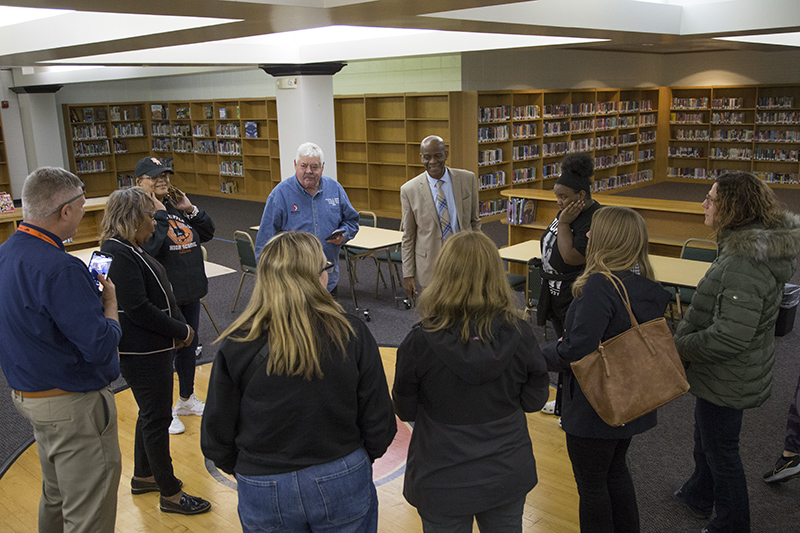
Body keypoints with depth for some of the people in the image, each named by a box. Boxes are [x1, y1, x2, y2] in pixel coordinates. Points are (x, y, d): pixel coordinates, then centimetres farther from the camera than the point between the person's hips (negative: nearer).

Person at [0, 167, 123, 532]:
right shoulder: (59, 269, -27)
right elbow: (101, 346, -27)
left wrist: (87, 292, 3)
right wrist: (109, 302, -10)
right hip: (72, 405, -10)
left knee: (56, 495, 26)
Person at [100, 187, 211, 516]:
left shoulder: (129, 250, 11)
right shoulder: (119, 256, -22)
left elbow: (155, 297, 16)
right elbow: (138, 309, -26)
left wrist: (177, 329, 4)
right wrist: (181, 331, -15)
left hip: (152, 349, 11)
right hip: (142, 355, -11)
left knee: (151, 414, 22)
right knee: (157, 419, 1)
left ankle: (143, 477, 40)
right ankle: (170, 494, 14)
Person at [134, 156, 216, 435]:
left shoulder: (177, 205, 8)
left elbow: (207, 233, 11)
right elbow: (148, 248, -28)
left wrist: (191, 210, -2)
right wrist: (159, 214, -24)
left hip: (190, 293, 8)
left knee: (189, 347, 20)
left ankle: (187, 399, 40)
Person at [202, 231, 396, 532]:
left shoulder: (237, 346, -16)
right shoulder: (351, 334, -16)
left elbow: (216, 439, -6)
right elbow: (379, 425, -8)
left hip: (265, 494, 0)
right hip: (343, 484, 0)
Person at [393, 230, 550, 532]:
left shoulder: (420, 344, -23)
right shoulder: (519, 335, -17)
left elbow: (405, 410, -9)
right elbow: (534, 400, -4)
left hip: (442, 483, -2)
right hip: (507, 475, 2)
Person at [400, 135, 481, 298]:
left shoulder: (467, 179, -1)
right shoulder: (409, 190, -6)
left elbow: (475, 221, 8)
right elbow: (408, 237, -1)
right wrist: (408, 274, -2)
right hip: (430, 267, -1)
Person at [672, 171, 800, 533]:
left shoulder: (744, 264, -33)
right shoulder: (758, 246, -1)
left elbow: (730, 336, -35)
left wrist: (680, 346, -21)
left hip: (725, 380, -10)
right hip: (734, 372, 10)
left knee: (720, 449, 11)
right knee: (706, 437, 29)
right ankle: (699, 496, 52)